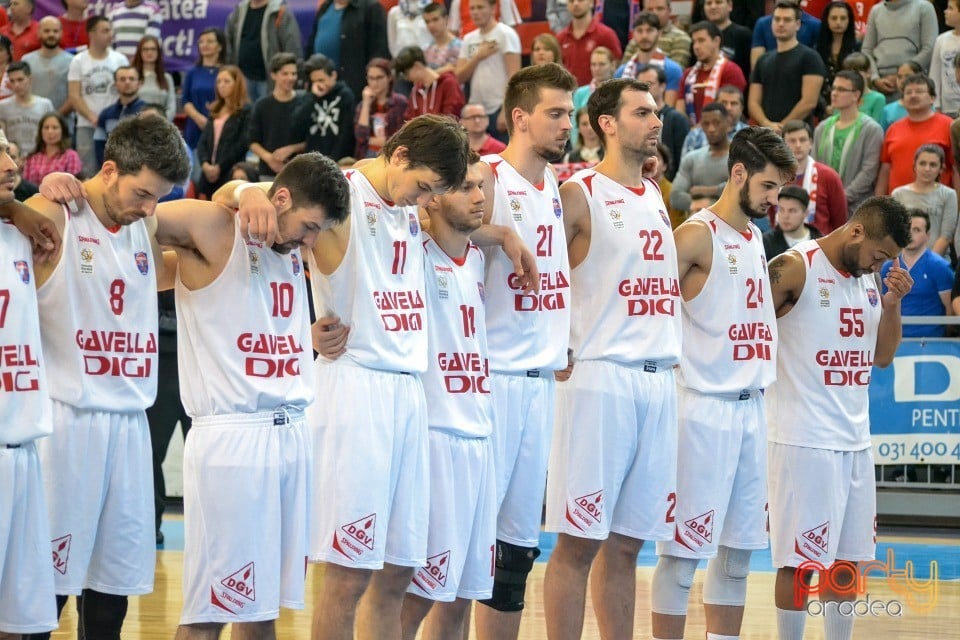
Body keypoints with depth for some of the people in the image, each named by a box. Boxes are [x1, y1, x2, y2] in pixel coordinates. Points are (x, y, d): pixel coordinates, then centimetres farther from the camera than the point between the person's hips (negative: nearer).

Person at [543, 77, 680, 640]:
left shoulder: (657, 195, 16)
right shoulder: (579, 194, -5)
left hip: (659, 379, 7)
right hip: (601, 377, -7)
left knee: (627, 542, 9)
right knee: (579, 542, -5)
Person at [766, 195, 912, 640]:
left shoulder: (868, 279, 12)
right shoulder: (793, 269, -11)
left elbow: (882, 356, 15)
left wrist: (893, 303, 0)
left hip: (854, 440, 8)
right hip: (803, 440, -8)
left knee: (848, 561, 10)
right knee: (800, 562, -4)